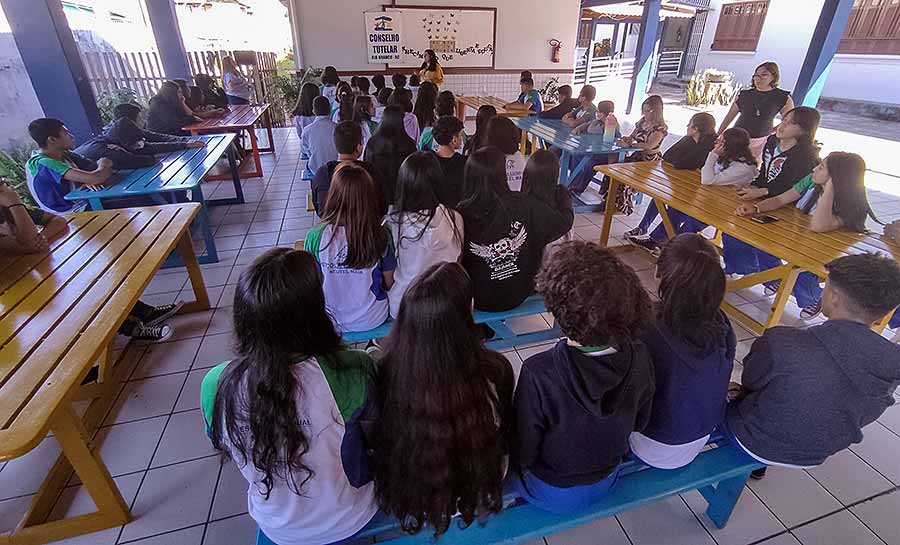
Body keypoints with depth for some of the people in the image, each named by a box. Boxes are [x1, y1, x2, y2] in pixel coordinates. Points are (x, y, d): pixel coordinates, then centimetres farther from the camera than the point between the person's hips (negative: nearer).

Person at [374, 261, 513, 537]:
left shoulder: (386, 369, -32)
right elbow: (503, 433, -12)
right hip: (474, 498, -1)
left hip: (403, 496, 1)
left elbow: (380, 439, -10)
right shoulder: (495, 371, -35)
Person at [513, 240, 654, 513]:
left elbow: (521, 454, -24)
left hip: (552, 493, -4)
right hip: (606, 481, 4)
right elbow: (638, 422, -5)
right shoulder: (639, 358, -25)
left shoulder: (538, 373, -40)